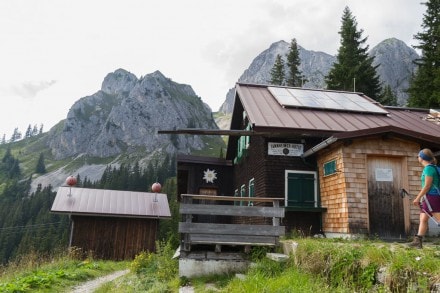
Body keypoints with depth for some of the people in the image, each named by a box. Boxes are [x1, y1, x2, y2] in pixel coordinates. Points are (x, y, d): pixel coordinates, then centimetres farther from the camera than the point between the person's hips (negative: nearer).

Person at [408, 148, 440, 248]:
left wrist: (417, 198, -12)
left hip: (432, 196, -10)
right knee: (423, 219, 10)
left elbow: (427, 186, -16)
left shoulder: (429, 168, -12)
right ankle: (418, 241, 13)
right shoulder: (431, 167, 15)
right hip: (428, 198, 10)